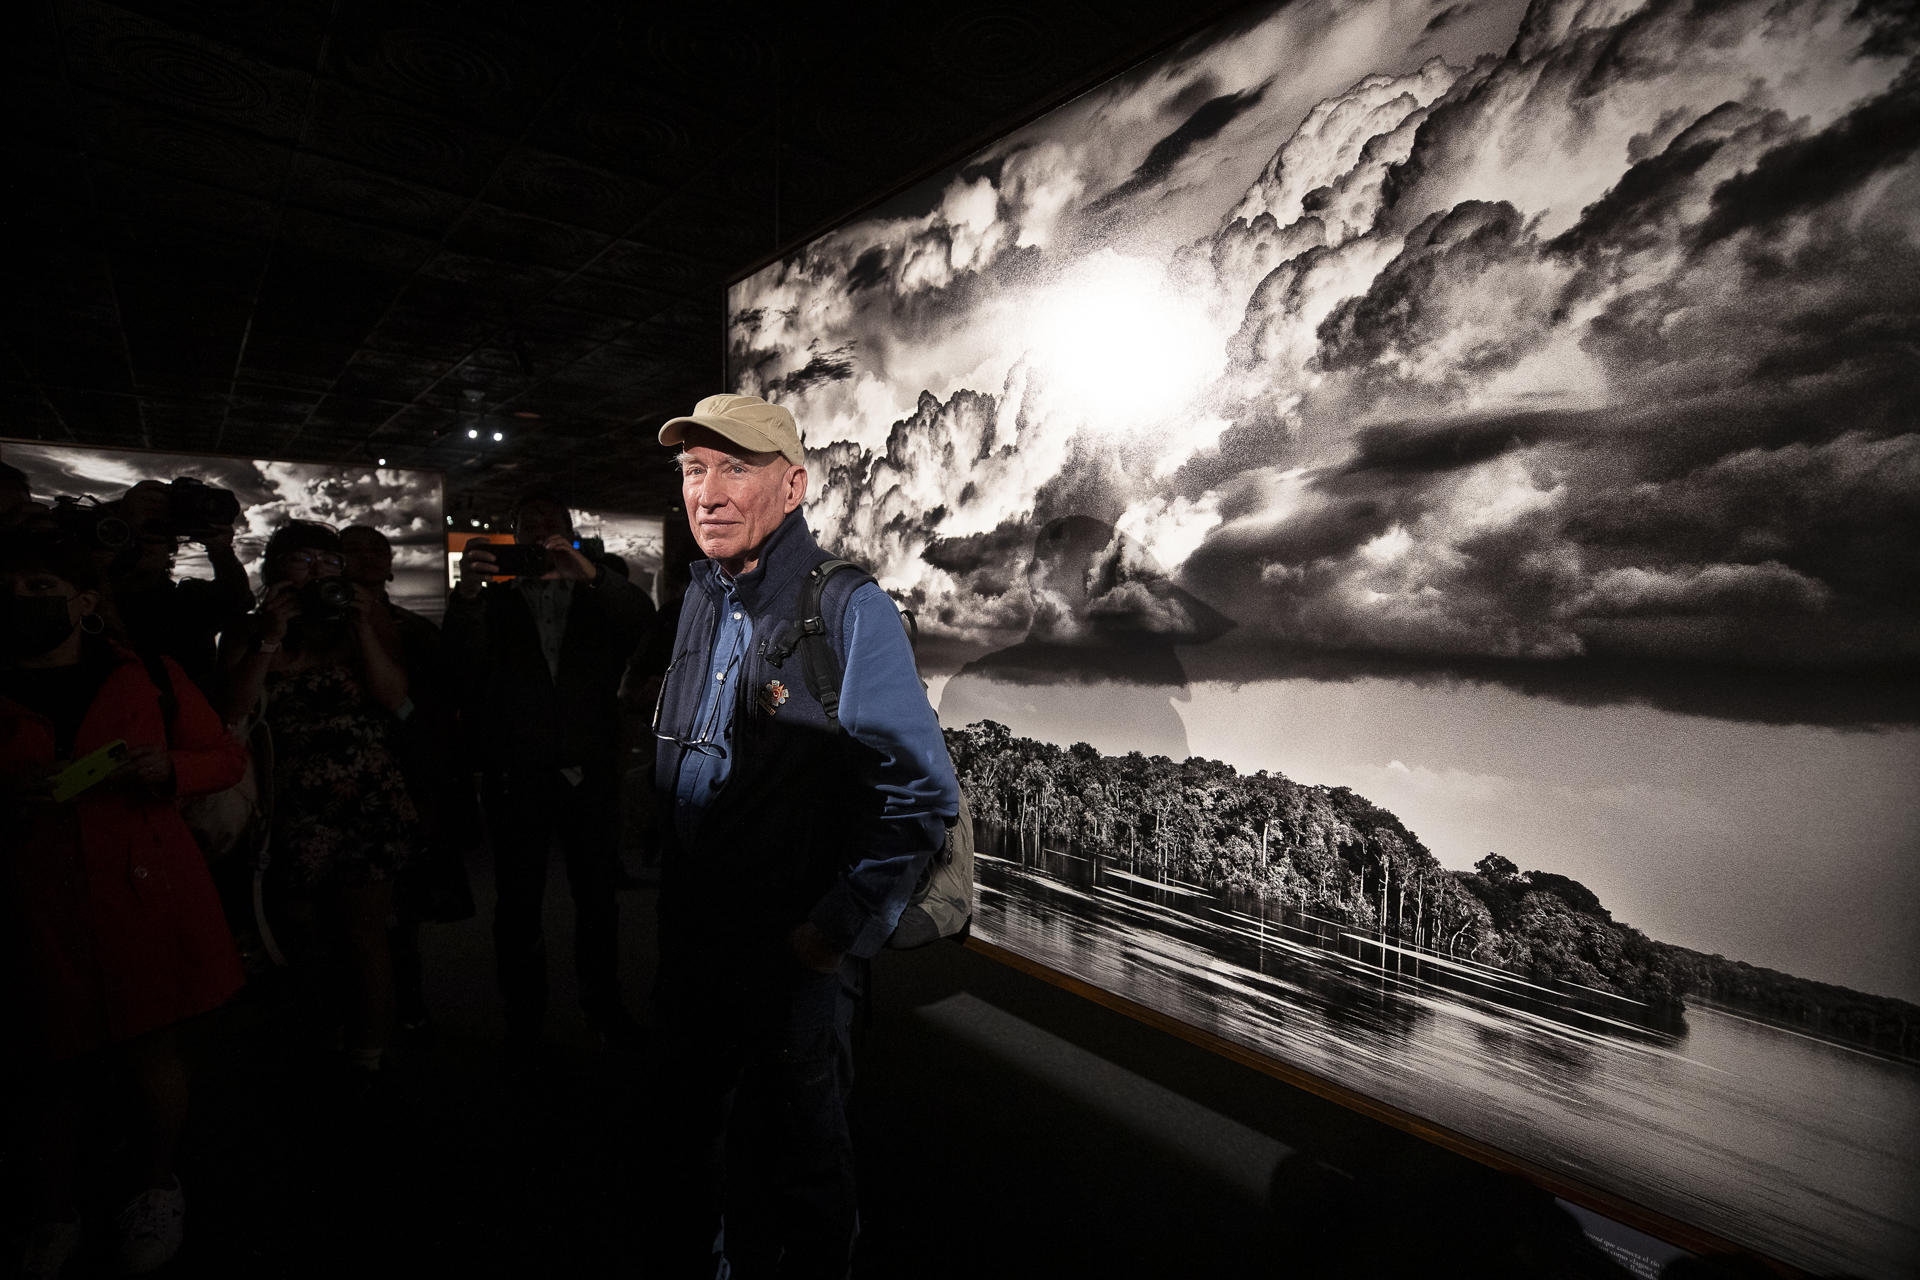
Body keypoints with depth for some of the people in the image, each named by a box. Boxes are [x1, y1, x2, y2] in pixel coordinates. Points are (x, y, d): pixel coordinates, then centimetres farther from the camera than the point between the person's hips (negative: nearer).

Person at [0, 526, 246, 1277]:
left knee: (150, 1056, 6)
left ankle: (157, 1190, 29)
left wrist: (166, 768, -11)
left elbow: (225, 759, 9)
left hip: (146, 898, -1)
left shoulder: (147, 674, 6)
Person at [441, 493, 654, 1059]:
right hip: (518, 774, 0)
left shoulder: (601, 598, 10)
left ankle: (603, 1004, 26)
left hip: (591, 771, 0)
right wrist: (466, 593, -23)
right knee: (518, 901, 8)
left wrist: (591, 574, -24)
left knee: (598, 895, 10)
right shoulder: (495, 602, 10)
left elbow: (647, 625, -11)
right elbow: (461, 665, -7)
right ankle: (524, 1017, 24)